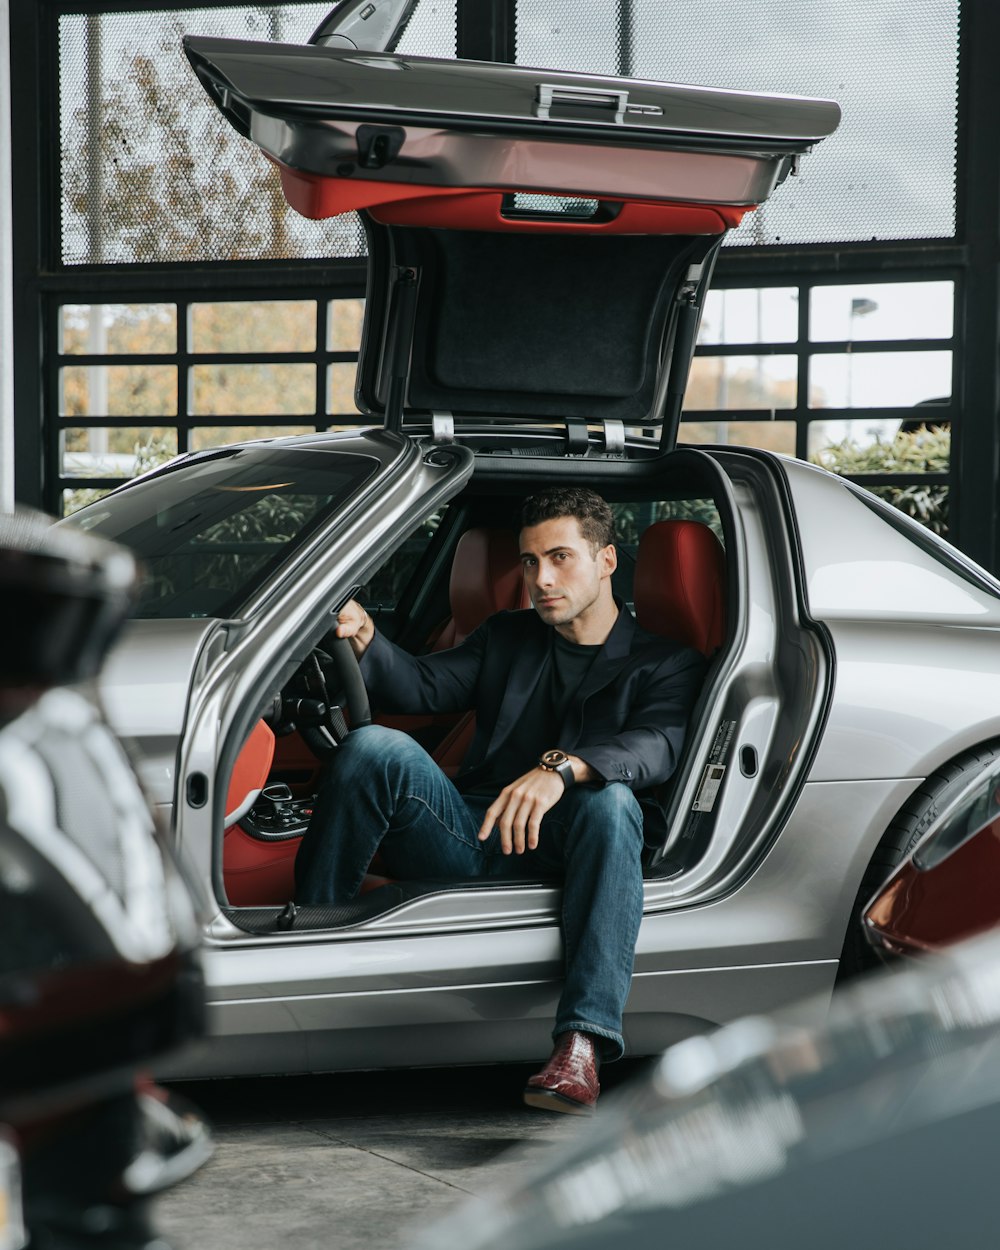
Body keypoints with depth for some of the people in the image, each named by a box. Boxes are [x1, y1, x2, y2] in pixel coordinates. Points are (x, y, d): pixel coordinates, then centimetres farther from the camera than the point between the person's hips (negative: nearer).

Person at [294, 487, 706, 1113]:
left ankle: (583, 1047, -50)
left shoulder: (667, 662, 11)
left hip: (560, 852, -3)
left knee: (610, 801, -38)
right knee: (375, 747, -22)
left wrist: (562, 768, -32)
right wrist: (363, 635, -15)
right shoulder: (507, 639, 25)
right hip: (470, 838, 3)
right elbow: (422, 685, 8)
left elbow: (656, 746, -12)